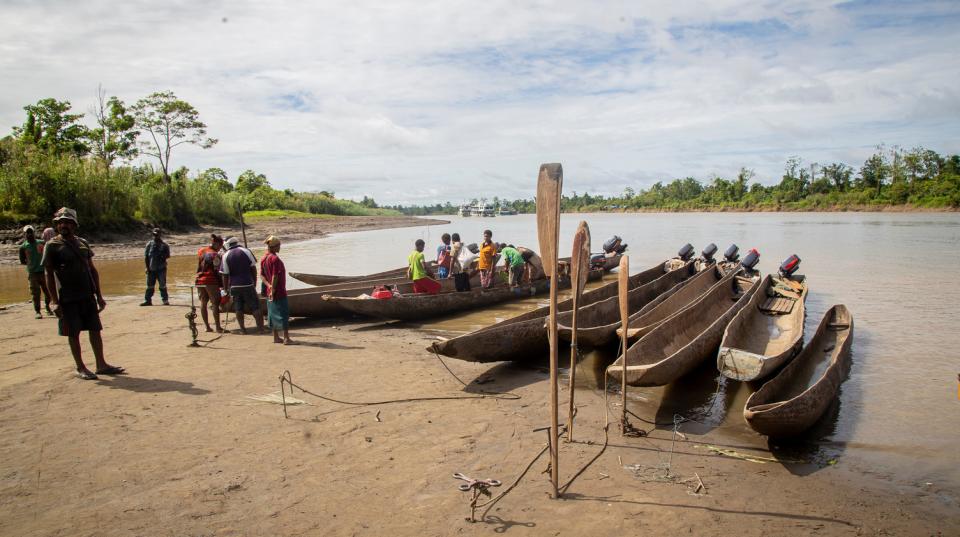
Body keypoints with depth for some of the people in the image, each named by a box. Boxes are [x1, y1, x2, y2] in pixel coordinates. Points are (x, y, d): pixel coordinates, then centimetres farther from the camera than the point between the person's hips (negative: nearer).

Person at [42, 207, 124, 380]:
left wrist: (99, 295, 11)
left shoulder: (82, 243, 11)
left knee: (95, 330, 7)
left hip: (88, 295, 5)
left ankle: (101, 364, 15)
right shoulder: (52, 246, -4)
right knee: (73, 333, 3)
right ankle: (80, 368, 13)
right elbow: (49, 275, -6)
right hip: (68, 299, -5)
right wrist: (54, 301, -12)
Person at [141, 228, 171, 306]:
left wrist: (162, 256, -19)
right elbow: (146, 257, 6)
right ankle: (148, 300, 13)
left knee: (162, 285, -2)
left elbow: (168, 255, 2)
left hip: (161, 269, -2)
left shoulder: (164, 245, 2)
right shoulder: (149, 244, 6)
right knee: (150, 285, 6)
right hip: (151, 269, 2)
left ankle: (165, 300, 4)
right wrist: (147, 267, 0)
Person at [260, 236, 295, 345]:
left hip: (270, 292, 9)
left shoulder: (263, 259, 8)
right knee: (284, 314, -4)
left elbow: (262, 275, 6)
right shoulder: (275, 259, -18)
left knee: (273, 314, 13)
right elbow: (275, 276, -21)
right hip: (279, 292, -9)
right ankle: (286, 338, -3)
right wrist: (273, 290, -18)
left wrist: (269, 285, -5)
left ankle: (276, 337, 19)